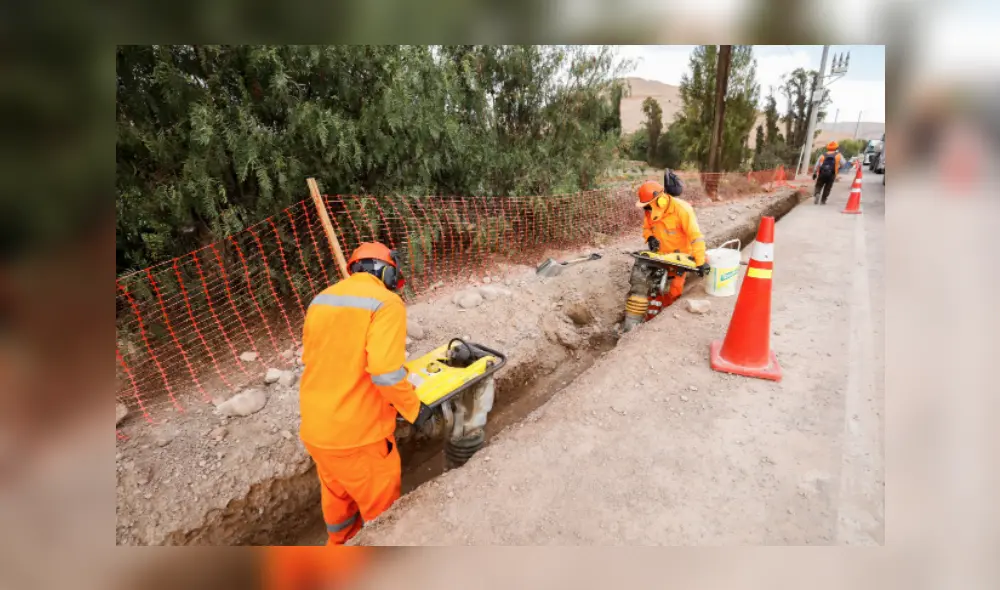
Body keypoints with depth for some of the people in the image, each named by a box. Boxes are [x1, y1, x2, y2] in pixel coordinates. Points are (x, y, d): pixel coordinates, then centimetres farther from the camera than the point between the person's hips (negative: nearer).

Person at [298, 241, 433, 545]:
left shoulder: (320, 300, 5)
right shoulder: (386, 302, -18)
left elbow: (311, 358, 15)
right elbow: (386, 371, -28)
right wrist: (414, 408, -13)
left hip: (313, 426, 8)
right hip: (357, 431, -8)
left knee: (336, 492, 32)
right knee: (380, 503, 17)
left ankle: (340, 544, 55)